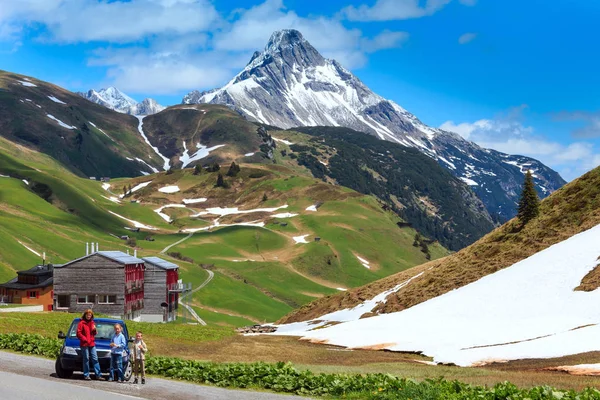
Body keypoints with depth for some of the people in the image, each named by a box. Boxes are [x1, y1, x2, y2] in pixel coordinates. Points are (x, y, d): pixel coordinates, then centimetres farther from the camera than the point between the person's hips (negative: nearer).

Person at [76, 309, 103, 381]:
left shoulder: (92, 323, 16)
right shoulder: (81, 323, -3)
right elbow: (78, 333, -7)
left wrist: (94, 330, 0)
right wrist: (85, 339, -13)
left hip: (92, 343, 5)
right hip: (84, 344, -5)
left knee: (95, 358, 1)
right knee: (86, 359, -2)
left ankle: (98, 375, 1)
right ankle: (86, 375, 4)